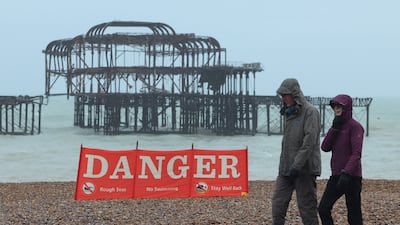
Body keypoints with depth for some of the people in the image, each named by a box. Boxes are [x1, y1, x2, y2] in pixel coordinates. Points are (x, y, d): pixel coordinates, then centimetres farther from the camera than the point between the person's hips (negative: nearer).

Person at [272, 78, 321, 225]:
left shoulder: (310, 112, -11)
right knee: (278, 203, 3)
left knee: (307, 207, -2)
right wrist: (284, 164, 14)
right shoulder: (288, 112, 15)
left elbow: (310, 141, -18)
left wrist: (297, 166, -22)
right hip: (286, 169, 8)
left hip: (305, 169, -8)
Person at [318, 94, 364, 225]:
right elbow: (325, 147, 2)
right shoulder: (337, 126, 14)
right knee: (323, 209, 1)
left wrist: (346, 173, -29)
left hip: (351, 177, -7)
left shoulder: (354, 127, -9)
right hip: (336, 176, 7)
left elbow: (356, 154, -18)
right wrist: (335, 128, -7)